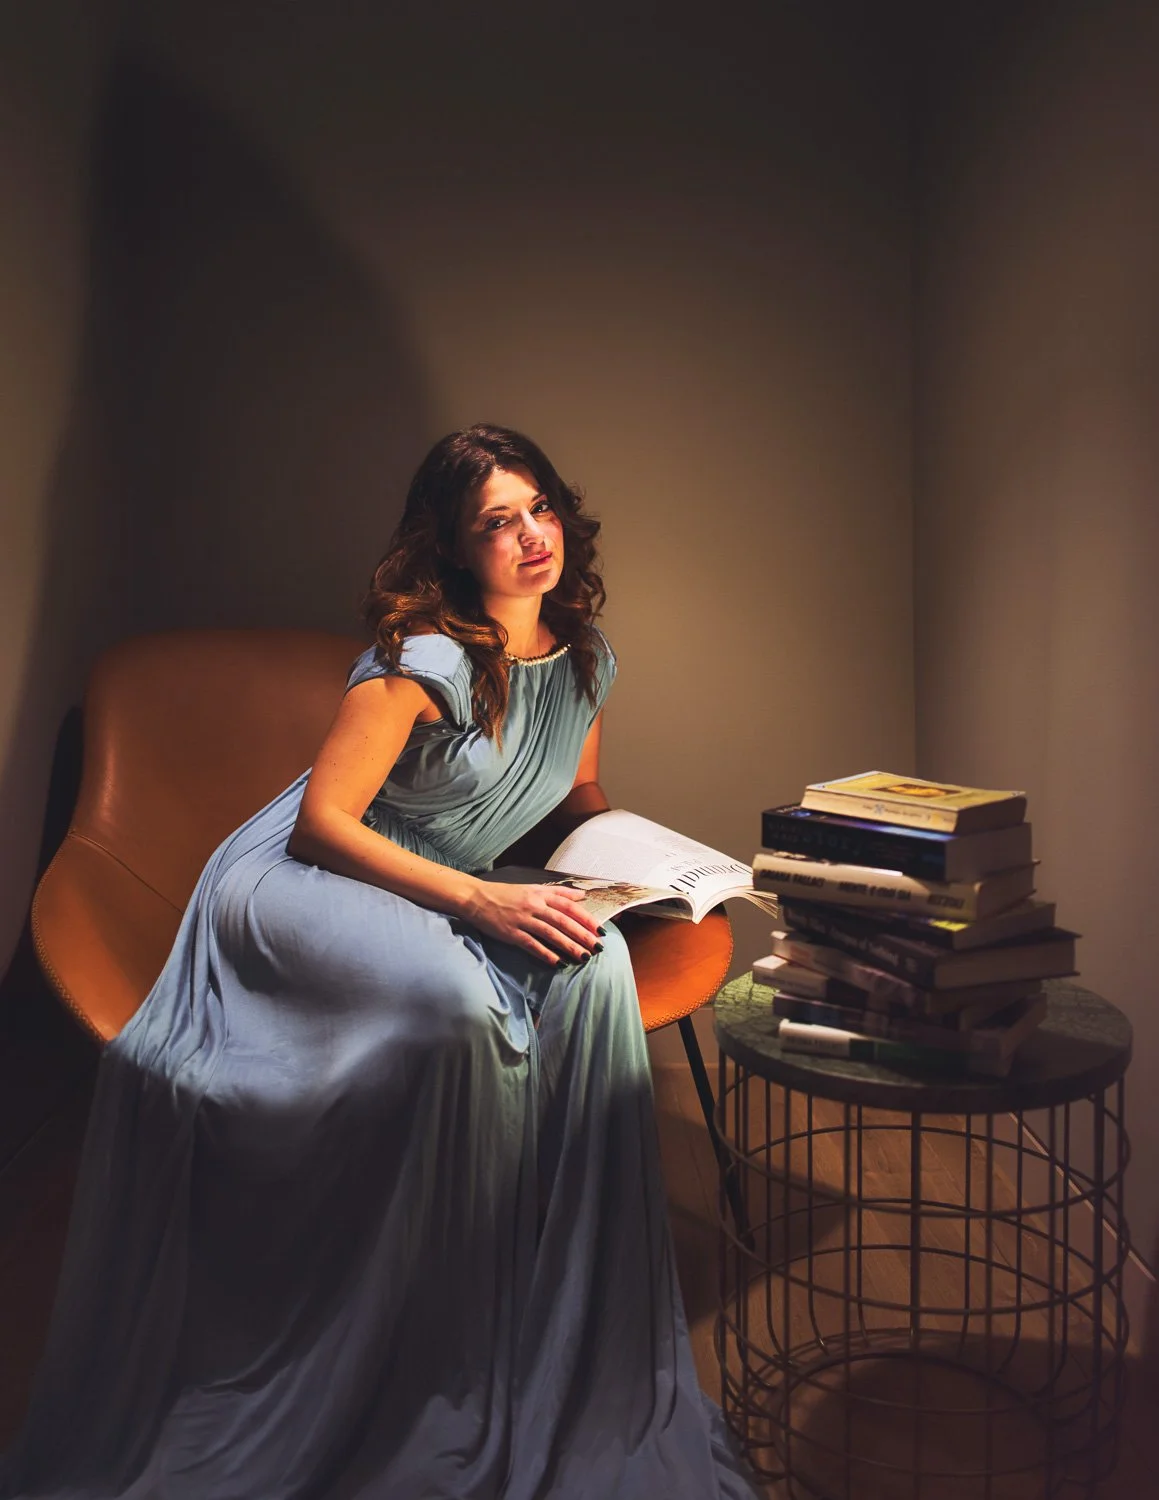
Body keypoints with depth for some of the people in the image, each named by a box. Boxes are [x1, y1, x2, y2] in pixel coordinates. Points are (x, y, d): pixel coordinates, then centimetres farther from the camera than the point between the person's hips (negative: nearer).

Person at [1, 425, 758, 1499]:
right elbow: (324, 820, -21)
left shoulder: (583, 658, 5)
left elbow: (582, 801, 21)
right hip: (297, 884, -6)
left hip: (451, 899, 6)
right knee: (458, 1000, -38)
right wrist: (483, 903, -28)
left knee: (594, 964, -26)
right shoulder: (426, 659, -18)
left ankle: (579, 1331, -17)